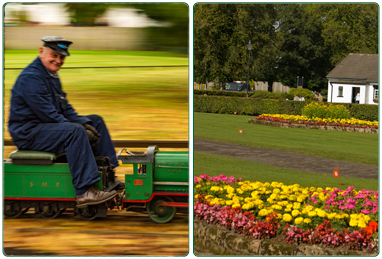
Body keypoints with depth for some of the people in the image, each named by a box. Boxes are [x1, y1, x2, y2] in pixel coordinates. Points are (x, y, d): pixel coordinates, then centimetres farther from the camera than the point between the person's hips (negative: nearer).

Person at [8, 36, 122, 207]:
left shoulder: (52, 75, 15)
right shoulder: (31, 77, -18)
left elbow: (64, 108, 16)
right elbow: (47, 114, -24)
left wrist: (85, 123, -1)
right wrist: (80, 129, -22)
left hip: (47, 125, 11)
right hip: (28, 132, -11)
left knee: (96, 121, 10)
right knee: (74, 131, -33)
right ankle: (84, 191, -36)